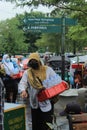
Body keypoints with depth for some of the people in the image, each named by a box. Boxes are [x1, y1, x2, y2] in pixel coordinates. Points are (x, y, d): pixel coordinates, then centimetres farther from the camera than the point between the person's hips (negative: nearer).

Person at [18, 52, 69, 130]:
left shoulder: (48, 69, 0)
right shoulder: (27, 73, 3)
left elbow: (57, 79, 2)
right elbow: (22, 83, -8)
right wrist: (23, 90, -28)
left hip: (47, 101, -2)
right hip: (35, 103, 2)